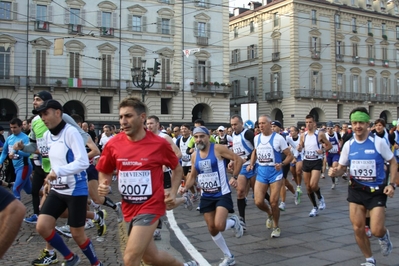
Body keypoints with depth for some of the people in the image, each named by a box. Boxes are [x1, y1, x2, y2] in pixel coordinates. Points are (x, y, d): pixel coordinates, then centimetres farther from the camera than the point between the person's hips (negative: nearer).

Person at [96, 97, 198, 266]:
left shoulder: (159, 143, -11)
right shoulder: (113, 144, -4)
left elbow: (177, 169, 5)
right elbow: (105, 172, 11)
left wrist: (173, 193, -8)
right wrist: (103, 186, -10)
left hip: (150, 207, -5)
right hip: (129, 209, 5)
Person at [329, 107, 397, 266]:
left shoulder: (378, 142, -11)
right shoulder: (348, 145, -2)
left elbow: (393, 162, 0)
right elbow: (342, 168, 8)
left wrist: (392, 184, -10)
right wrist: (335, 172, -15)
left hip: (377, 191, -3)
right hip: (356, 190, 3)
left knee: (376, 231, -9)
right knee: (358, 229, 1)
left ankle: (384, 236, 30)